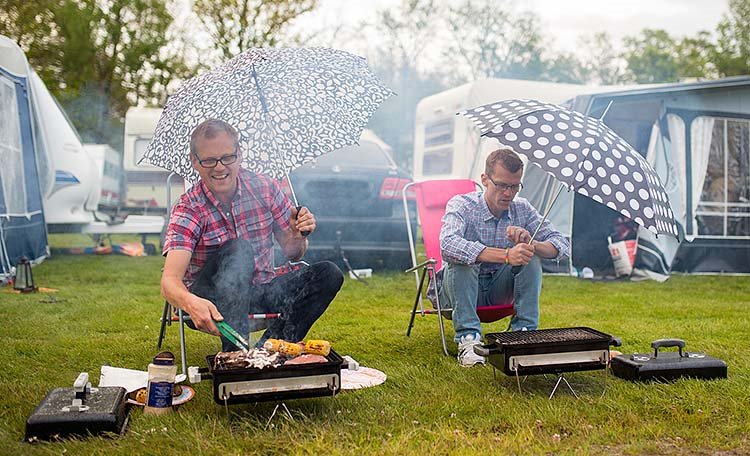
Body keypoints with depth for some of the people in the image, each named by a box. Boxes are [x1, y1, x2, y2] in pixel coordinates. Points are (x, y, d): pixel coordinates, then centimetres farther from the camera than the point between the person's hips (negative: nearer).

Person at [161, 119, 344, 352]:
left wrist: (299, 236, -20)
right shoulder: (188, 209, -14)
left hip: (259, 293, 4)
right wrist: (191, 303, -51)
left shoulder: (265, 188, -5)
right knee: (239, 249, -32)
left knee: (329, 274, -15)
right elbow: (169, 281, -27)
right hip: (208, 303, -4)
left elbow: (292, 253, 5)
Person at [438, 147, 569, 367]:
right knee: (461, 259, -32)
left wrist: (531, 245, -32)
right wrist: (506, 255, -47)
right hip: (460, 289, -3)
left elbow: (561, 244, -8)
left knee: (530, 257, -18)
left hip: (498, 291, 4)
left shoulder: (522, 209, -5)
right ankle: (468, 339, -32)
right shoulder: (462, 205, -19)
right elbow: (447, 244, -40)